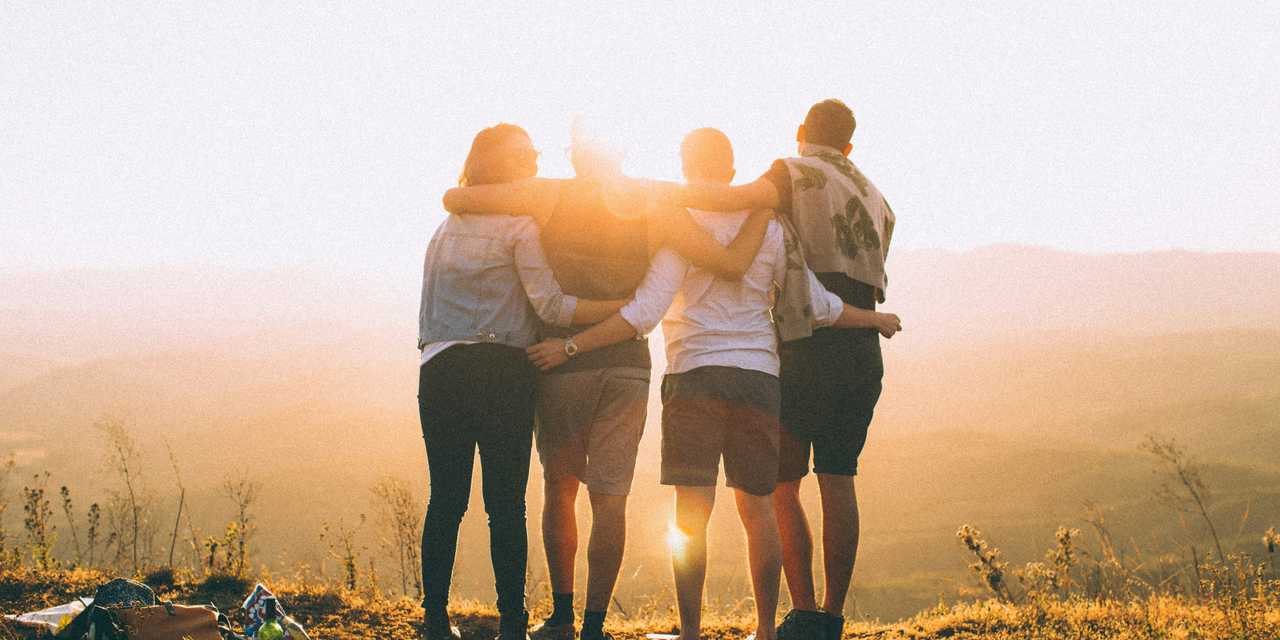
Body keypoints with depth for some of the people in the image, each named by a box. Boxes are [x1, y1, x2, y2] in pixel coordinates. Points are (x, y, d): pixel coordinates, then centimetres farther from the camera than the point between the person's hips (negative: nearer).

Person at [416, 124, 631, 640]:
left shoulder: (446, 228, 19)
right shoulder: (520, 226, -2)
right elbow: (551, 305, -10)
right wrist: (628, 306, -10)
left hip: (439, 370, 5)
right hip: (500, 370, -5)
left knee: (446, 499, 7)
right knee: (506, 503, -3)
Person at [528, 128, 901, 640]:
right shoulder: (768, 227, 9)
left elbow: (645, 313, -13)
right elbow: (818, 306, 13)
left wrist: (571, 346, -11)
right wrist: (877, 320, 30)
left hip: (696, 375, -4)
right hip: (759, 377, 4)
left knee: (691, 512, -5)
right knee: (757, 508, 10)